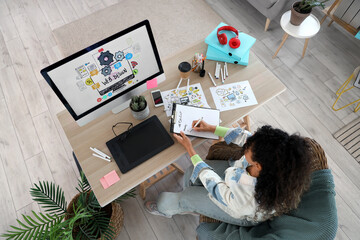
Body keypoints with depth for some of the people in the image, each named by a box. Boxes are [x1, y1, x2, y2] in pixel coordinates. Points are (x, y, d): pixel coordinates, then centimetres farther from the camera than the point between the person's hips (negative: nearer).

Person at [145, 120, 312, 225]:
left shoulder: (249, 199, -47)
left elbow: (213, 185, -28)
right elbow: (243, 135, -14)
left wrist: (189, 148, -21)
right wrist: (212, 128, -10)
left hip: (245, 215, -5)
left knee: (185, 198, 6)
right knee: (190, 176, 7)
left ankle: (165, 208, 44)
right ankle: (190, 206, 43)